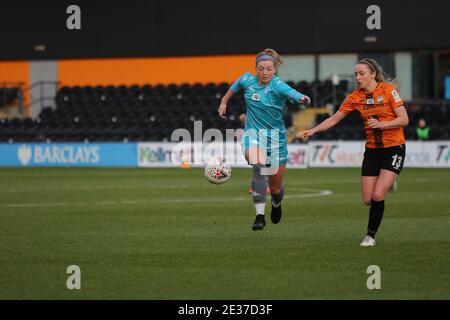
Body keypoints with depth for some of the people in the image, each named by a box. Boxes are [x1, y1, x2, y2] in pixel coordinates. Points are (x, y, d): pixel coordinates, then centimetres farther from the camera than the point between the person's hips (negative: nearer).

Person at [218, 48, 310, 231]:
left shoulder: (278, 86, -17)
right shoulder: (247, 80, -4)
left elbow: (293, 94, -38)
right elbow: (234, 87, 21)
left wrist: (303, 99, -59)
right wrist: (224, 102, 23)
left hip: (275, 136, -1)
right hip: (253, 133, 1)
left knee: (275, 187, 8)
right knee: (258, 164, -33)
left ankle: (276, 204, 48)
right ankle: (260, 215, -37)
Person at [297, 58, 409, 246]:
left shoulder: (389, 90, -11)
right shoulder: (355, 97, 1)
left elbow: (404, 119, -12)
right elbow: (334, 119, 7)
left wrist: (381, 124, -25)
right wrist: (312, 131, -3)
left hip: (393, 148, -5)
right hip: (372, 149, 5)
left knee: (377, 196, -17)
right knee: (367, 200, 0)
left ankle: (371, 236, 1)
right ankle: (387, 183, 35)